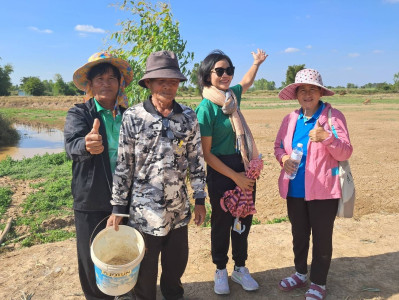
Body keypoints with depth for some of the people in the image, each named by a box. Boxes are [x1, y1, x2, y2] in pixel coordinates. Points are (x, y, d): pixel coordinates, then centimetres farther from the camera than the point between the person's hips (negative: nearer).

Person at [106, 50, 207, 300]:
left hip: (179, 210, 3)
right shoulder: (133, 117, -10)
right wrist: (118, 208, -3)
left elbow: (196, 160, 4)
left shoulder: (188, 116, -2)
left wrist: (200, 199, 5)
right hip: (144, 211, -2)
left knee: (177, 264, 20)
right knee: (145, 269, 15)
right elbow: (123, 165, -6)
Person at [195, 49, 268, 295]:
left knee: (244, 220, 14)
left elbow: (247, 82, 31)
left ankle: (240, 268, 33)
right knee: (222, 222, 9)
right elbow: (206, 153, -15)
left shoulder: (232, 95, 3)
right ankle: (221, 271, 30)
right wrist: (235, 177, -15)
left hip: (245, 167, 6)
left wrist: (257, 62, 25)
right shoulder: (206, 107, -16)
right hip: (221, 171, -6)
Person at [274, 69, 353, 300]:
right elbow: (279, 145, 13)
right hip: (295, 189, 5)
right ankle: (301, 273, 42)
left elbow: (346, 153, -11)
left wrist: (327, 138, -29)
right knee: (299, 234, 20)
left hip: (323, 190, -4)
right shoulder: (290, 119, 5)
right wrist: (283, 158, -9)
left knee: (322, 237, 10)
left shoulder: (334, 116, -9)